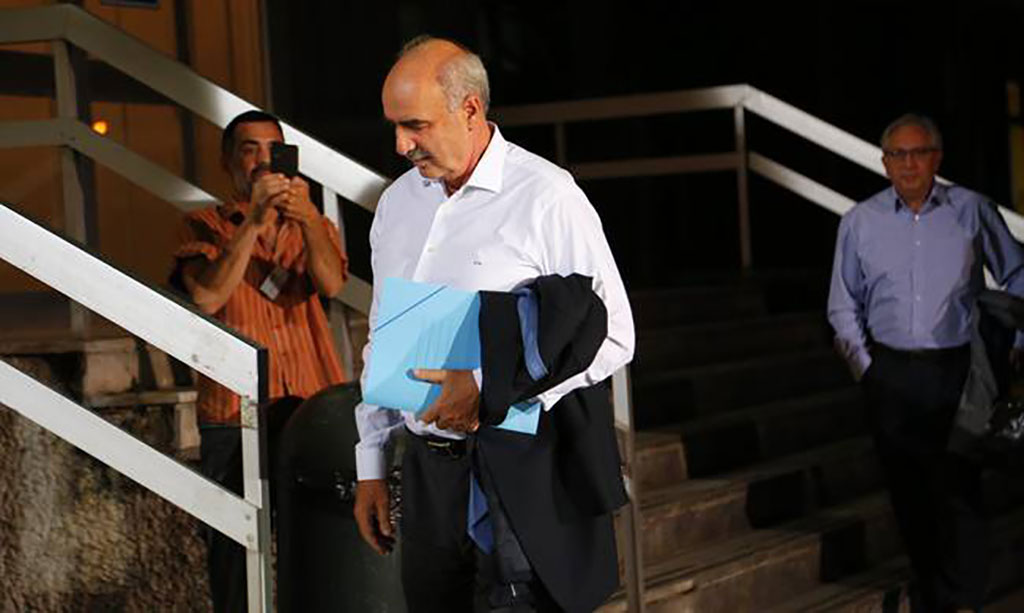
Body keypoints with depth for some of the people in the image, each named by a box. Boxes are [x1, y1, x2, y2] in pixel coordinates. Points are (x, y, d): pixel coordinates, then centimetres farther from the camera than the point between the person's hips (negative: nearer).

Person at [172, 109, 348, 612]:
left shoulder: (311, 226, 16)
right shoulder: (204, 227, 9)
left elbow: (331, 284, -6)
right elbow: (207, 298, -11)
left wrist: (308, 220, -23)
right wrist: (254, 221, -18)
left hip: (313, 408, 2)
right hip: (234, 415, -2)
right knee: (236, 549, -2)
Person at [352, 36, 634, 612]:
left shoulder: (545, 197, -9)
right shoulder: (396, 202, 11)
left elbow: (611, 337, -10)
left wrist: (491, 388, -18)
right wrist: (371, 466, 16)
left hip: (517, 468, -6)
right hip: (427, 466, 6)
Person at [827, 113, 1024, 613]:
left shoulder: (972, 211, 0)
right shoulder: (860, 221, 5)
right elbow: (843, 305, 12)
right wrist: (865, 367, 5)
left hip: (957, 371, -2)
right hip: (891, 376, 2)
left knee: (960, 490, -7)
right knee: (909, 491, 8)